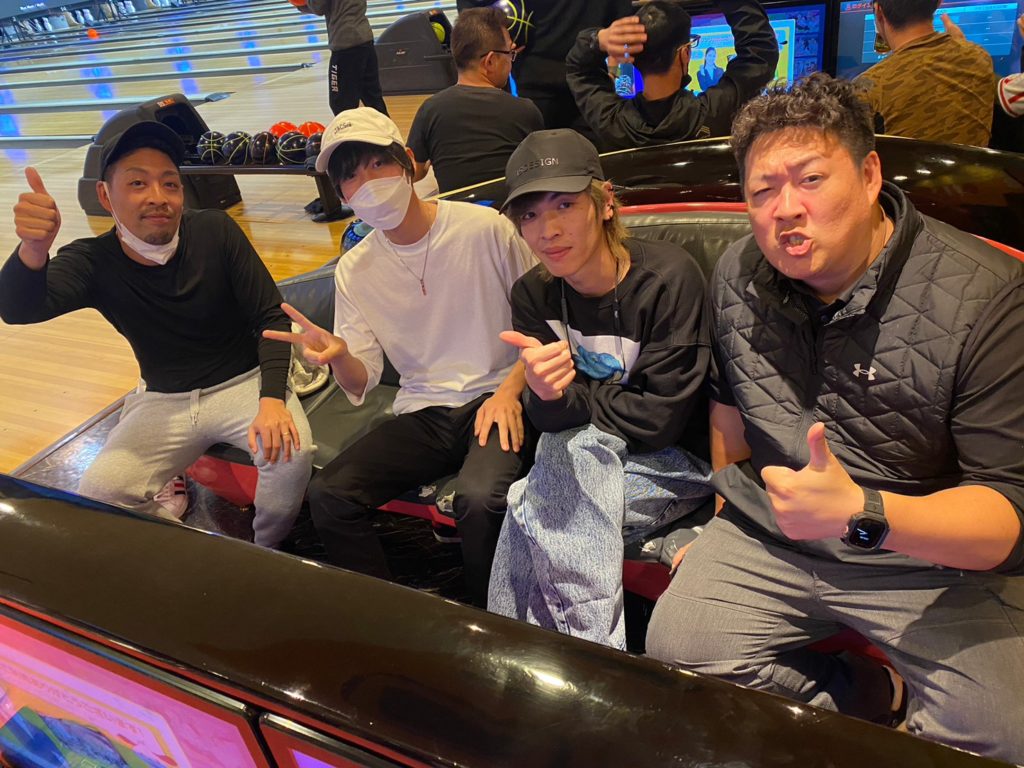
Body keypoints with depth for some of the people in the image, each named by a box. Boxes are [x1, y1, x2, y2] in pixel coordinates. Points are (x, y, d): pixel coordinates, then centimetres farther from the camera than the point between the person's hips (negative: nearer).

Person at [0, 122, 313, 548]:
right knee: (98, 494, -19)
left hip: (243, 382, -1)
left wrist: (272, 399, -27)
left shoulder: (216, 232, -13)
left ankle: (268, 553, 1)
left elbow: (270, 317, -12)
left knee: (291, 454, -30)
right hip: (163, 400, 2)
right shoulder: (92, 261, -10)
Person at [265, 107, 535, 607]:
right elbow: (362, 385, 4)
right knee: (327, 494, -18)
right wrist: (339, 358, -20)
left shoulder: (483, 228, -6)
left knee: (478, 497, -33)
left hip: (495, 398, -3)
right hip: (422, 413, 4)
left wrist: (510, 390, -14)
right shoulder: (354, 271, 5)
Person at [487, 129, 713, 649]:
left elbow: (660, 420, -21)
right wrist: (546, 392, -33)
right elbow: (549, 419, -9)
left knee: (534, 512, -25)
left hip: (673, 463, -4)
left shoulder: (667, 278, -21)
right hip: (586, 458, 5)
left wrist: (568, 395, -13)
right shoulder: (534, 295, -5)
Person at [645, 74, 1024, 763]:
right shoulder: (737, 275, -2)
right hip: (767, 540, 4)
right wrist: (729, 515, 21)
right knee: (674, 649, -14)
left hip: (936, 562, -4)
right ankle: (871, 693, 5)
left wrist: (861, 514, -37)